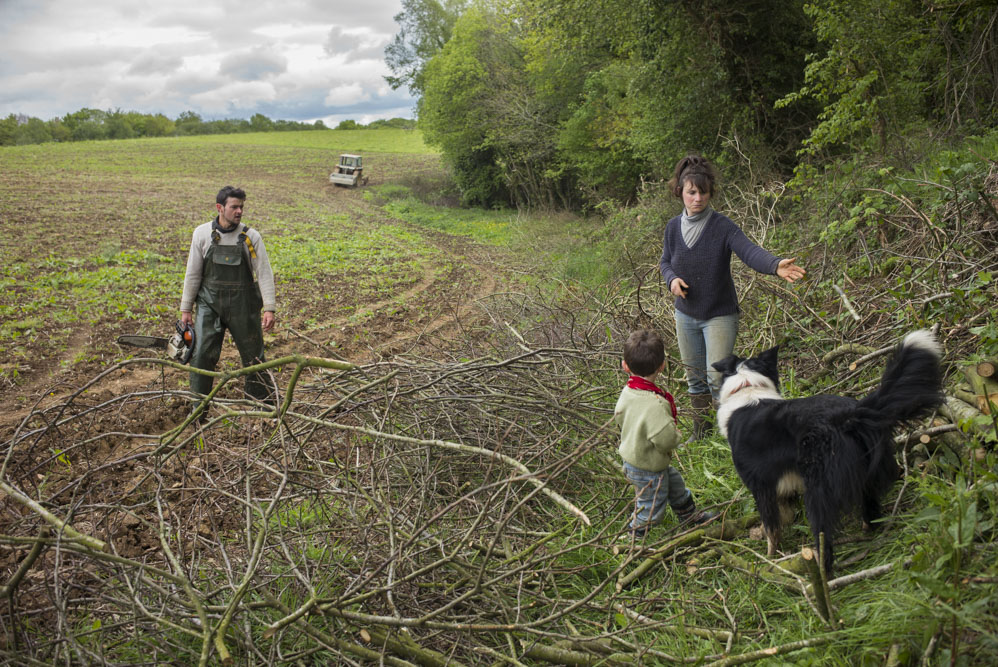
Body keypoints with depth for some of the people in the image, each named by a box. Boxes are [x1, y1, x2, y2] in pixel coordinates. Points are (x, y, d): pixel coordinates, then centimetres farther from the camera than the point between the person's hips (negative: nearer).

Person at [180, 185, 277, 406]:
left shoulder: (251, 237, -5)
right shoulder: (202, 234, -1)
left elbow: (264, 274, -6)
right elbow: (193, 274, 4)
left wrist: (269, 308, -13)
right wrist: (186, 308, 5)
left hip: (243, 306, 0)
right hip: (209, 303, 1)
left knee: (253, 355, 8)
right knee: (202, 355, -4)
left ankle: (266, 403, 24)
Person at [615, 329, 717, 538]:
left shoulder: (628, 392, -11)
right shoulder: (654, 404, -40)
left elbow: (619, 417, 6)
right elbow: (666, 439, -37)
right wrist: (675, 430, -15)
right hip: (647, 468, -9)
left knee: (675, 483, 30)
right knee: (652, 504, 16)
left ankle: (689, 514, 51)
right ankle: (638, 533, 37)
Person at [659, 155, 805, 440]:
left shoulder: (722, 227, -17)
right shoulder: (674, 227, -2)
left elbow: (749, 250, -32)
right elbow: (665, 261, 11)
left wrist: (775, 264, -52)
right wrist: (672, 279, -11)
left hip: (719, 315, -5)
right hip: (686, 315, 5)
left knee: (717, 377, -10)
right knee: (694, 377, 16)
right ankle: (700, 431, 34)